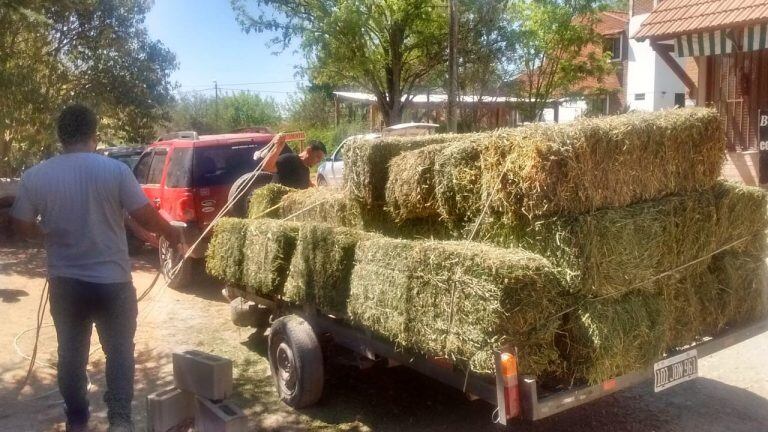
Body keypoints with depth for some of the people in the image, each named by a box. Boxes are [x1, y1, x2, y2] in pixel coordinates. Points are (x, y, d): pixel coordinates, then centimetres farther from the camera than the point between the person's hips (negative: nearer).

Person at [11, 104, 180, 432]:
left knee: (71, 353, 18)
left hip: (64, 282, 3)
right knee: (119, 350, 12)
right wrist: (171, 233, 8)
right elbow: (146, 217, -11)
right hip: (112, 281, -2)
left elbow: (23, 226, 6)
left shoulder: (34, 177, -5)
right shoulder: (116, 170, -13)